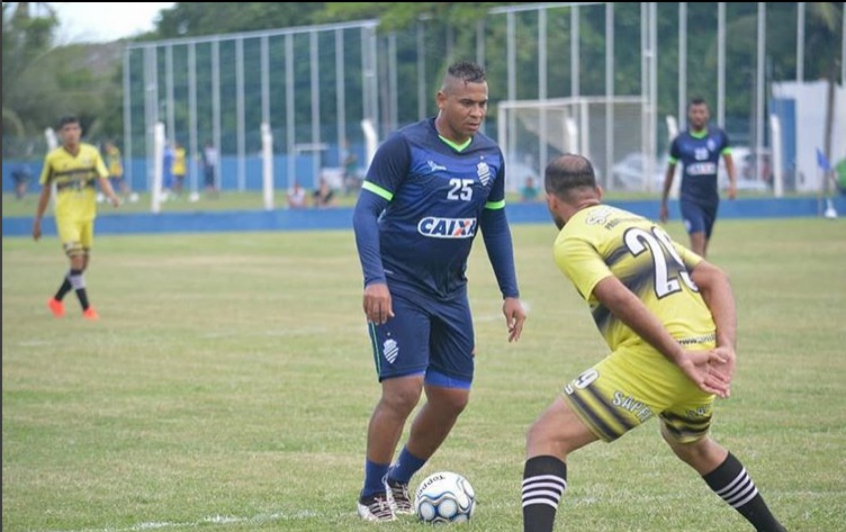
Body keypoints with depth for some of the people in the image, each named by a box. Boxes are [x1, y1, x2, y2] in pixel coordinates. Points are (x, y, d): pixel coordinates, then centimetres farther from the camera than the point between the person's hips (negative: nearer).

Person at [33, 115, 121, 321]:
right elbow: (45, 190, 6)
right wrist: (37, 221, 8)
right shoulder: (53, 158, -2)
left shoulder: (91, 153, 2)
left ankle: (57, 300, 29)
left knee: (82, 265, 9)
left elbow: (103, 178, -6)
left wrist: (111, 195, -28)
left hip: (87, 215, 4)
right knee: (77, 259, -17)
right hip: (66, 216, -4)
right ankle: (86, 308, -13)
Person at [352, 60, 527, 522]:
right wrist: (374, 279, -26)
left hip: (449, 292, 6)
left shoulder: (490, 156, 5)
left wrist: (510, 293, 11)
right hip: (398, 289, -6)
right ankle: (371, 496, 3)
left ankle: (399, 480, 28)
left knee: (452, 397, 6)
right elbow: (366, 211, -15)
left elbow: (495, 225, 16)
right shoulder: (404, 146, -14)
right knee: (403, 390, -15)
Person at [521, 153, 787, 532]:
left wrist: (680, 357, -17)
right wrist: (726, 348, 2)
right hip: (701, 352, 8)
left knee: (545, 438, -4)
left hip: (655, 358, -8)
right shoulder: (639, 222, 25)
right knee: (692, 445, 37)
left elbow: (620, 299, -16)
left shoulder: (571, 240, 1)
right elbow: (714, 278, 15)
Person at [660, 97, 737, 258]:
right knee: (697, 240, -19)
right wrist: (663, 203, 13)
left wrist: (733, 183, -16)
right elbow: (670, 172, 10)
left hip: (711, 198, 3)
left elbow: (729, 162, 5)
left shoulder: (719, 136, 4)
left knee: (703, 245, 11)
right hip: (689, 198, -3)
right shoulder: (680, 141, 1)